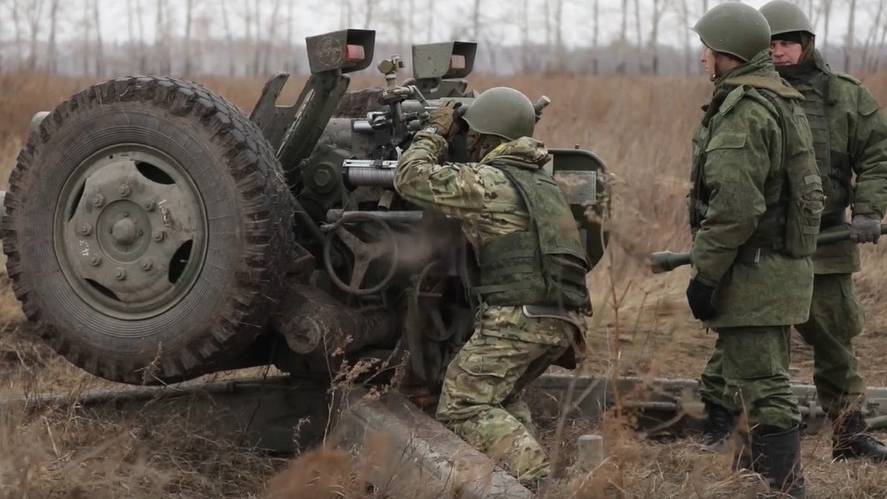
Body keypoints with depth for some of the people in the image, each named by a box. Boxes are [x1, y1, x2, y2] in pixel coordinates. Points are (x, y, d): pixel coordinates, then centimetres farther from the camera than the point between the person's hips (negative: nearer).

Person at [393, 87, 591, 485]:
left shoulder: (487, 182, -5)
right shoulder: (542, 181, 21)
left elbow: (410, 178, -4)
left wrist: (436, 132, 10)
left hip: (516, 318, -9)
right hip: (561, 323, 9)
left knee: (461, 407, -2)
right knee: (500, 396, 27)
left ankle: (533, 475, -17)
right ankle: (528, 466, 11)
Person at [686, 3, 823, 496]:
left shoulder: (744, 111, -18)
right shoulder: (785, 101, 14)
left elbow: (735, 207, -25)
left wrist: (704, 275, -18)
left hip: (753, 272, -11)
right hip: (784, 266, 11)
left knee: (763, 393, -7)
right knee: (764, 387, 19)